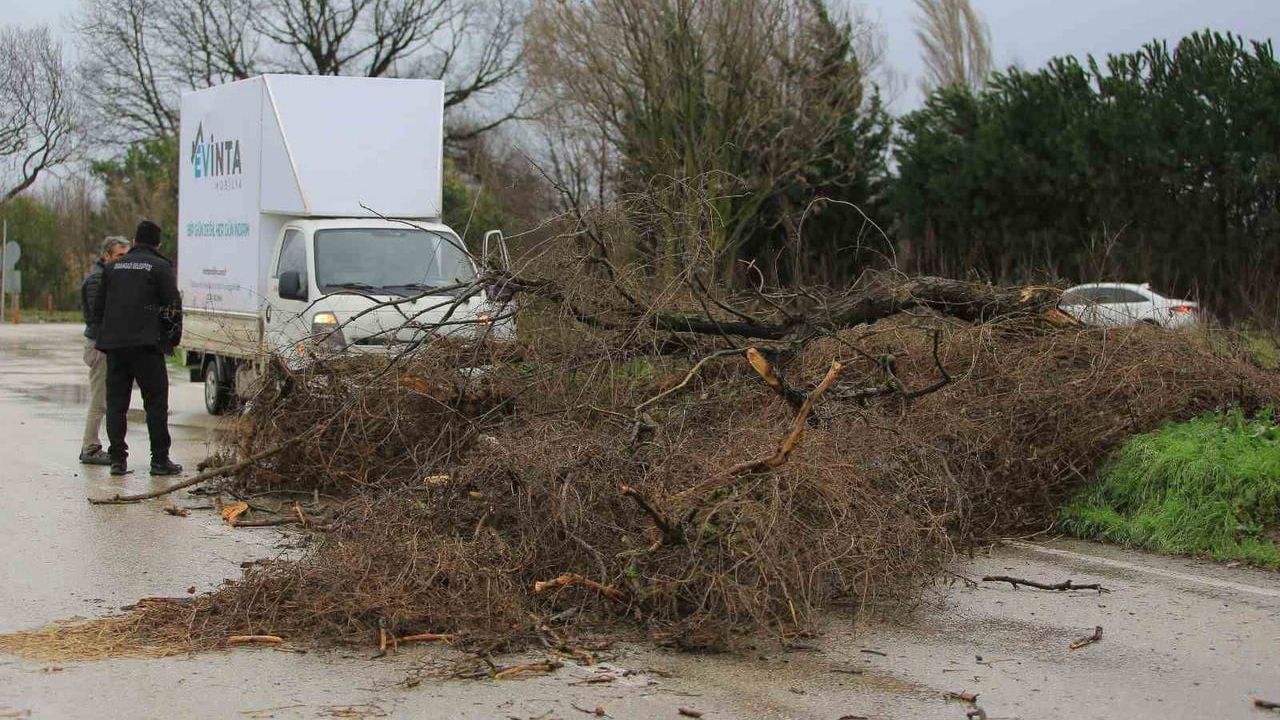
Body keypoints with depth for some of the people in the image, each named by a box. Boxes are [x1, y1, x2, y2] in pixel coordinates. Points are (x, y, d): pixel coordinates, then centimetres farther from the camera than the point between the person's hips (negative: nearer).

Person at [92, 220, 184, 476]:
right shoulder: (160, 267, 0)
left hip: (113, 343, 4)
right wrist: (174, 338, 8)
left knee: (116, 402, 7)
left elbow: (98, 307, 17)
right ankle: (160, 460, -3)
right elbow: (173, 306, -4)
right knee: (156, 402, 0)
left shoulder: (113, 267, 15)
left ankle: (117, 459, 4)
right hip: (146, 343, -4)